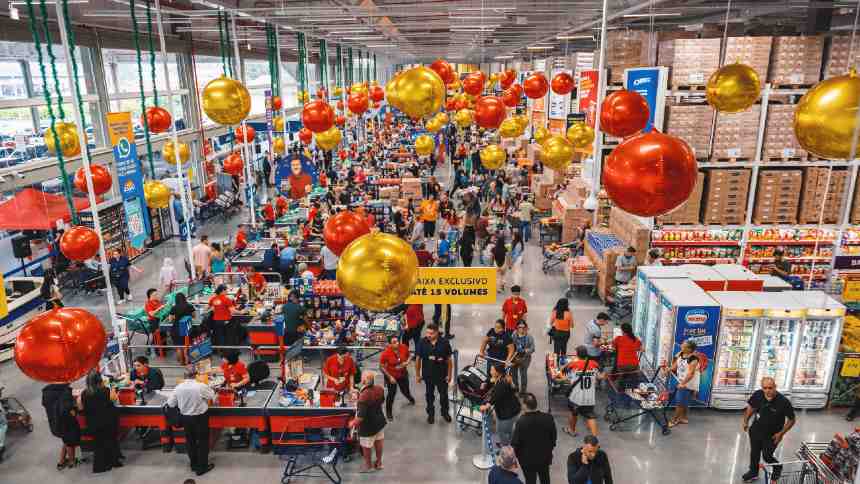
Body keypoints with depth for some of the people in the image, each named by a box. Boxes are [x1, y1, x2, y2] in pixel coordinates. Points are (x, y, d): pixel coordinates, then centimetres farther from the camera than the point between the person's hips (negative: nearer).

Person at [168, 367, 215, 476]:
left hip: (185, 417, 4)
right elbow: (212, 395, -6)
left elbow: (171, 403, -3)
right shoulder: (201, 386, -22)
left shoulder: (178, 387, -13)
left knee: (190, 441, 21)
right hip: (200, 417, -4)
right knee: (203, 441, 12)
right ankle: (202, 467, 21)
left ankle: (194, 464, 36)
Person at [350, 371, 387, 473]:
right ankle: (379, 463, 43)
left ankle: (369, 466, 35)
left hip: (368, 425, -7)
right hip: (379, 420, 7)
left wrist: (353, 423, -12)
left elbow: (361, 416, -29)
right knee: (378, 442, 24)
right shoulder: (379, 389, -13)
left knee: (366, 446, 16)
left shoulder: (364, 396, -35)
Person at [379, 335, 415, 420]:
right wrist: (389, 377, -20)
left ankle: (410, 398, 56)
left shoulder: (404, 347, -20)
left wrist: (407, 362, -19)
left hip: (402, 374, 3)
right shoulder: (385, 353, -29)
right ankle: (388, 412, 27)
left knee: (405, 391, 18)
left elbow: (409, 356, 2)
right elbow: (381, 367, -17)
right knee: (391, 393, 3)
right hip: (391, 376, -3)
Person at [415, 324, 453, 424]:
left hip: (442, 375, 0)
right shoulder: (422, 343, -15)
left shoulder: (444, 343, -16)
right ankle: (430, 414, 39)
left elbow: (449, 359, -6)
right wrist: (417, 374, -1)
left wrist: (449, 374, -2)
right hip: (428, 375, 0)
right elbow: (418, 359, -5)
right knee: (429, 395, 18)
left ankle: (445, 412, 41)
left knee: (444, 394, 17)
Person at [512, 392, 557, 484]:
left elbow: (515, 443, -20)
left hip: (528, 459, -3)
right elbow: (554, 436, -4)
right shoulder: (548, 418, -19)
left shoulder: (521, 422, -30)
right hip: (545, 456, 3)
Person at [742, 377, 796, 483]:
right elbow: (751, 407, 1)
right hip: (756, 430, 3)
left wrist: (781, 433, -16)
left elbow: (791, 420, -14)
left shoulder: (783, 402, -29)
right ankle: (753, 472, 46)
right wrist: (746, 421, 2)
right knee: (754, 452, 21)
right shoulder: (757, 395, -20)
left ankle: (778, 468, 45)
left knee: (767, 456, 10)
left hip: (772, 435, -3)